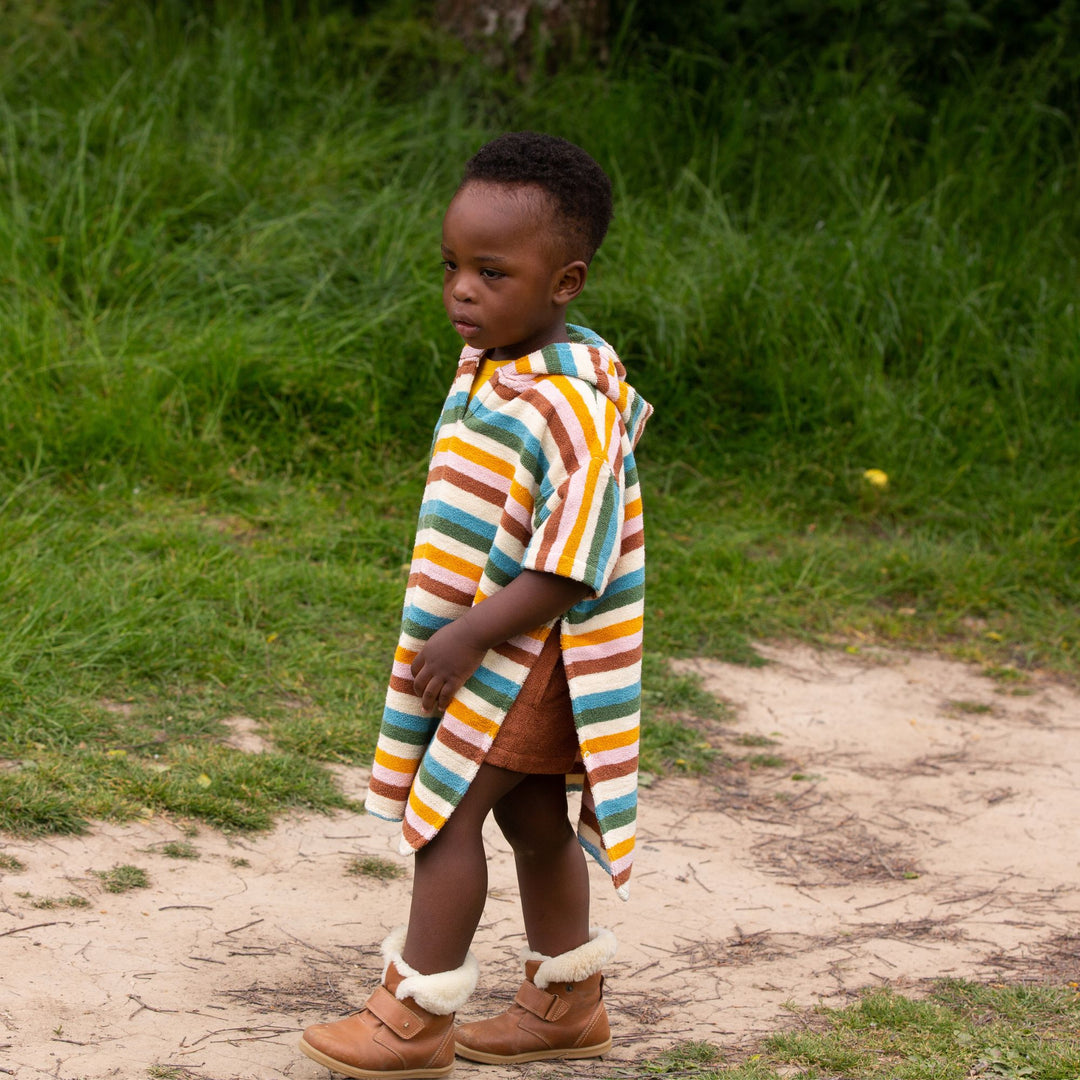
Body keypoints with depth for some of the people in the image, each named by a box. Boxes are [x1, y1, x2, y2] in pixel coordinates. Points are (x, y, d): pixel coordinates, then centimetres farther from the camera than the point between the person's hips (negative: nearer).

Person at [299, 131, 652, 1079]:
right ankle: (568, 1001, 30)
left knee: (443, 811, -6)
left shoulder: (570, 408, -25)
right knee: (532, 815, 17)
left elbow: (569, 566, -26)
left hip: (529, 652, -9)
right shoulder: (484, 368, 5)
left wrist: (469, 637, -24)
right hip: (481, 638, 9)